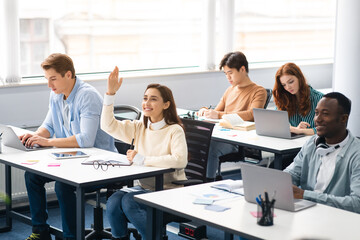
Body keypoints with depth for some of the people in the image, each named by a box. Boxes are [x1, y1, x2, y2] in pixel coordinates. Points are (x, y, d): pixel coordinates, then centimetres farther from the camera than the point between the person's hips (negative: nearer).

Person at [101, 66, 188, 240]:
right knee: (113, 202, -21)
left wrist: (142, 159, -19)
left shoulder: (174, 131, -9)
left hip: (170, 190, -5)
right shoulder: (138, 128, 9)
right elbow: (108, 125, 2)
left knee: (129, 201, -27)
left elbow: (180, 160, -26)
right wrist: (110, 93, -7)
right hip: (145, 187, 5)